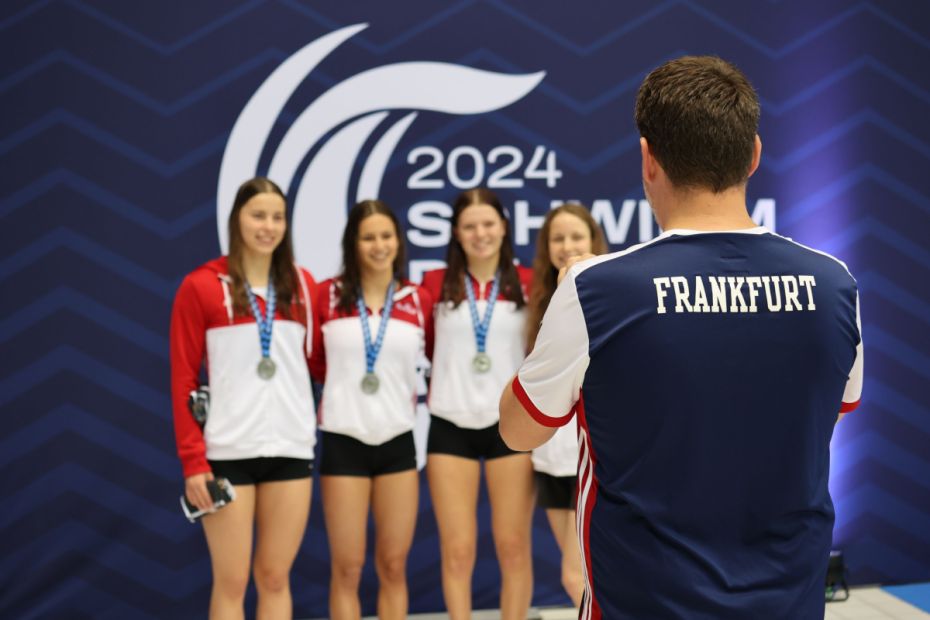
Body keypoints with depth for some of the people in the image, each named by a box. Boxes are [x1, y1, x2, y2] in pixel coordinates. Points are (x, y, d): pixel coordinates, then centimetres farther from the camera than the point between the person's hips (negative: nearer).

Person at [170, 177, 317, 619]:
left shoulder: (301, 285, 9)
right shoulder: (201, 286, -2)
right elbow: (183, 378, -3)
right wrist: (192, 459, -8)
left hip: (292, 448, 3)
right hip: (227, 451, -3)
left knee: (275, 577, 9)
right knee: (231, 581, 2)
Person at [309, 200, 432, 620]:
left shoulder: (419, 301, 2)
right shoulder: (328, 295, -3)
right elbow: (312, 361, 9)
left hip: (397, 442, 2)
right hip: (343, 442, -2)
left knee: (393, 566, 8)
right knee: (348, 568, 2)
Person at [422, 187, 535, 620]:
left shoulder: (527, 284, 2)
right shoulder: (436, 284, 2)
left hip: (511, 424, 0)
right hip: (450, 426, 0)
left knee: (513, 546, 5)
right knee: (457, 550, 3)